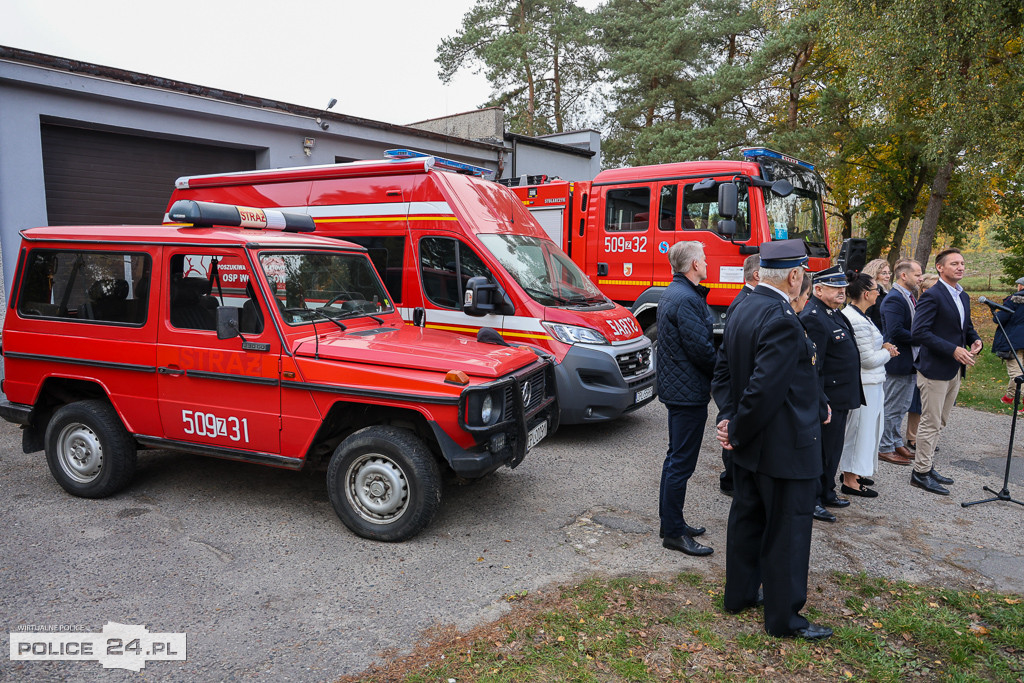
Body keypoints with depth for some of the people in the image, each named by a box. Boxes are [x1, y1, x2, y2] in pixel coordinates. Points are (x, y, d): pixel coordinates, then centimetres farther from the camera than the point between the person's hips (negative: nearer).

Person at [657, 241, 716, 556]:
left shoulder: (671, 293, 14)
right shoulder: (686, 299, -20)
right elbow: (701, 348, -22)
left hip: (675, 386, 11)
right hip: (689, 391, -11)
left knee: (676, 458, 19)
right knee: (681, 462, -3)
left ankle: (670, 521, 30)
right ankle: (673, 533, 6)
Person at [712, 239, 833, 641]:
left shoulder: (744, 310, 5)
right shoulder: (781, 320, -25)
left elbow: (723, 371, 7)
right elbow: (764, 389, -29)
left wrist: (729, 418, -2)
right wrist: (738, 431, -15)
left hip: (752, 445, 9)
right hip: (784, 446, -9)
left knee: (748, 518, 21)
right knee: (787, 532, 6)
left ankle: (740, 593, 37)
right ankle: (784, 617, 21)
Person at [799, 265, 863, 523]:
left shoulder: (835, 313, 13)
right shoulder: (813, 318, -20)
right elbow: (812, 367, -24)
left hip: (840, 397, 10)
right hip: (828, 398, -10)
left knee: (833, 449, 19)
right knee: (820, 450, 0)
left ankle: (827, 493, 33)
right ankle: (812, 501, 12)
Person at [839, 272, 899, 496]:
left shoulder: (850, 314, 8)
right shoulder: (858, 321, -23)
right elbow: (869, 360, -20)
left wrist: (882, 347, 5)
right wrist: (887, 352, -2)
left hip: (866, 382, 10)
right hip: (865, 384, -10)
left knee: (862, 428, 20)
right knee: (861, 429, -1)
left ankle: (852, 472, 32)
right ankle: (851, 480, 9)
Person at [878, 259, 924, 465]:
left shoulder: (910, 297, 13)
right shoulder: (894, 299, -19)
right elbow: (896, 332, -26)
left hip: (909, 362, 10)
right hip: (897, 363, -10)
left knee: (902, 406, 18)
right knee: (891, 408, 0)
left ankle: (896, 443, 30)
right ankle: (885, 448, 10)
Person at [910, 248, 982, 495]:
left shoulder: (964, 297, 13)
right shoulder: (932, 296, -15)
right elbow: (919, 333, -23)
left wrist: (976, 340, 1)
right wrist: (953, 350, -24)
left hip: (955, 370, 9)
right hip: (935, 369, -9)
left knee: (939, 423, 15)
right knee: (931, 423, -3)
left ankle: (927, 467, 26)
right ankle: (920, 473, 7)